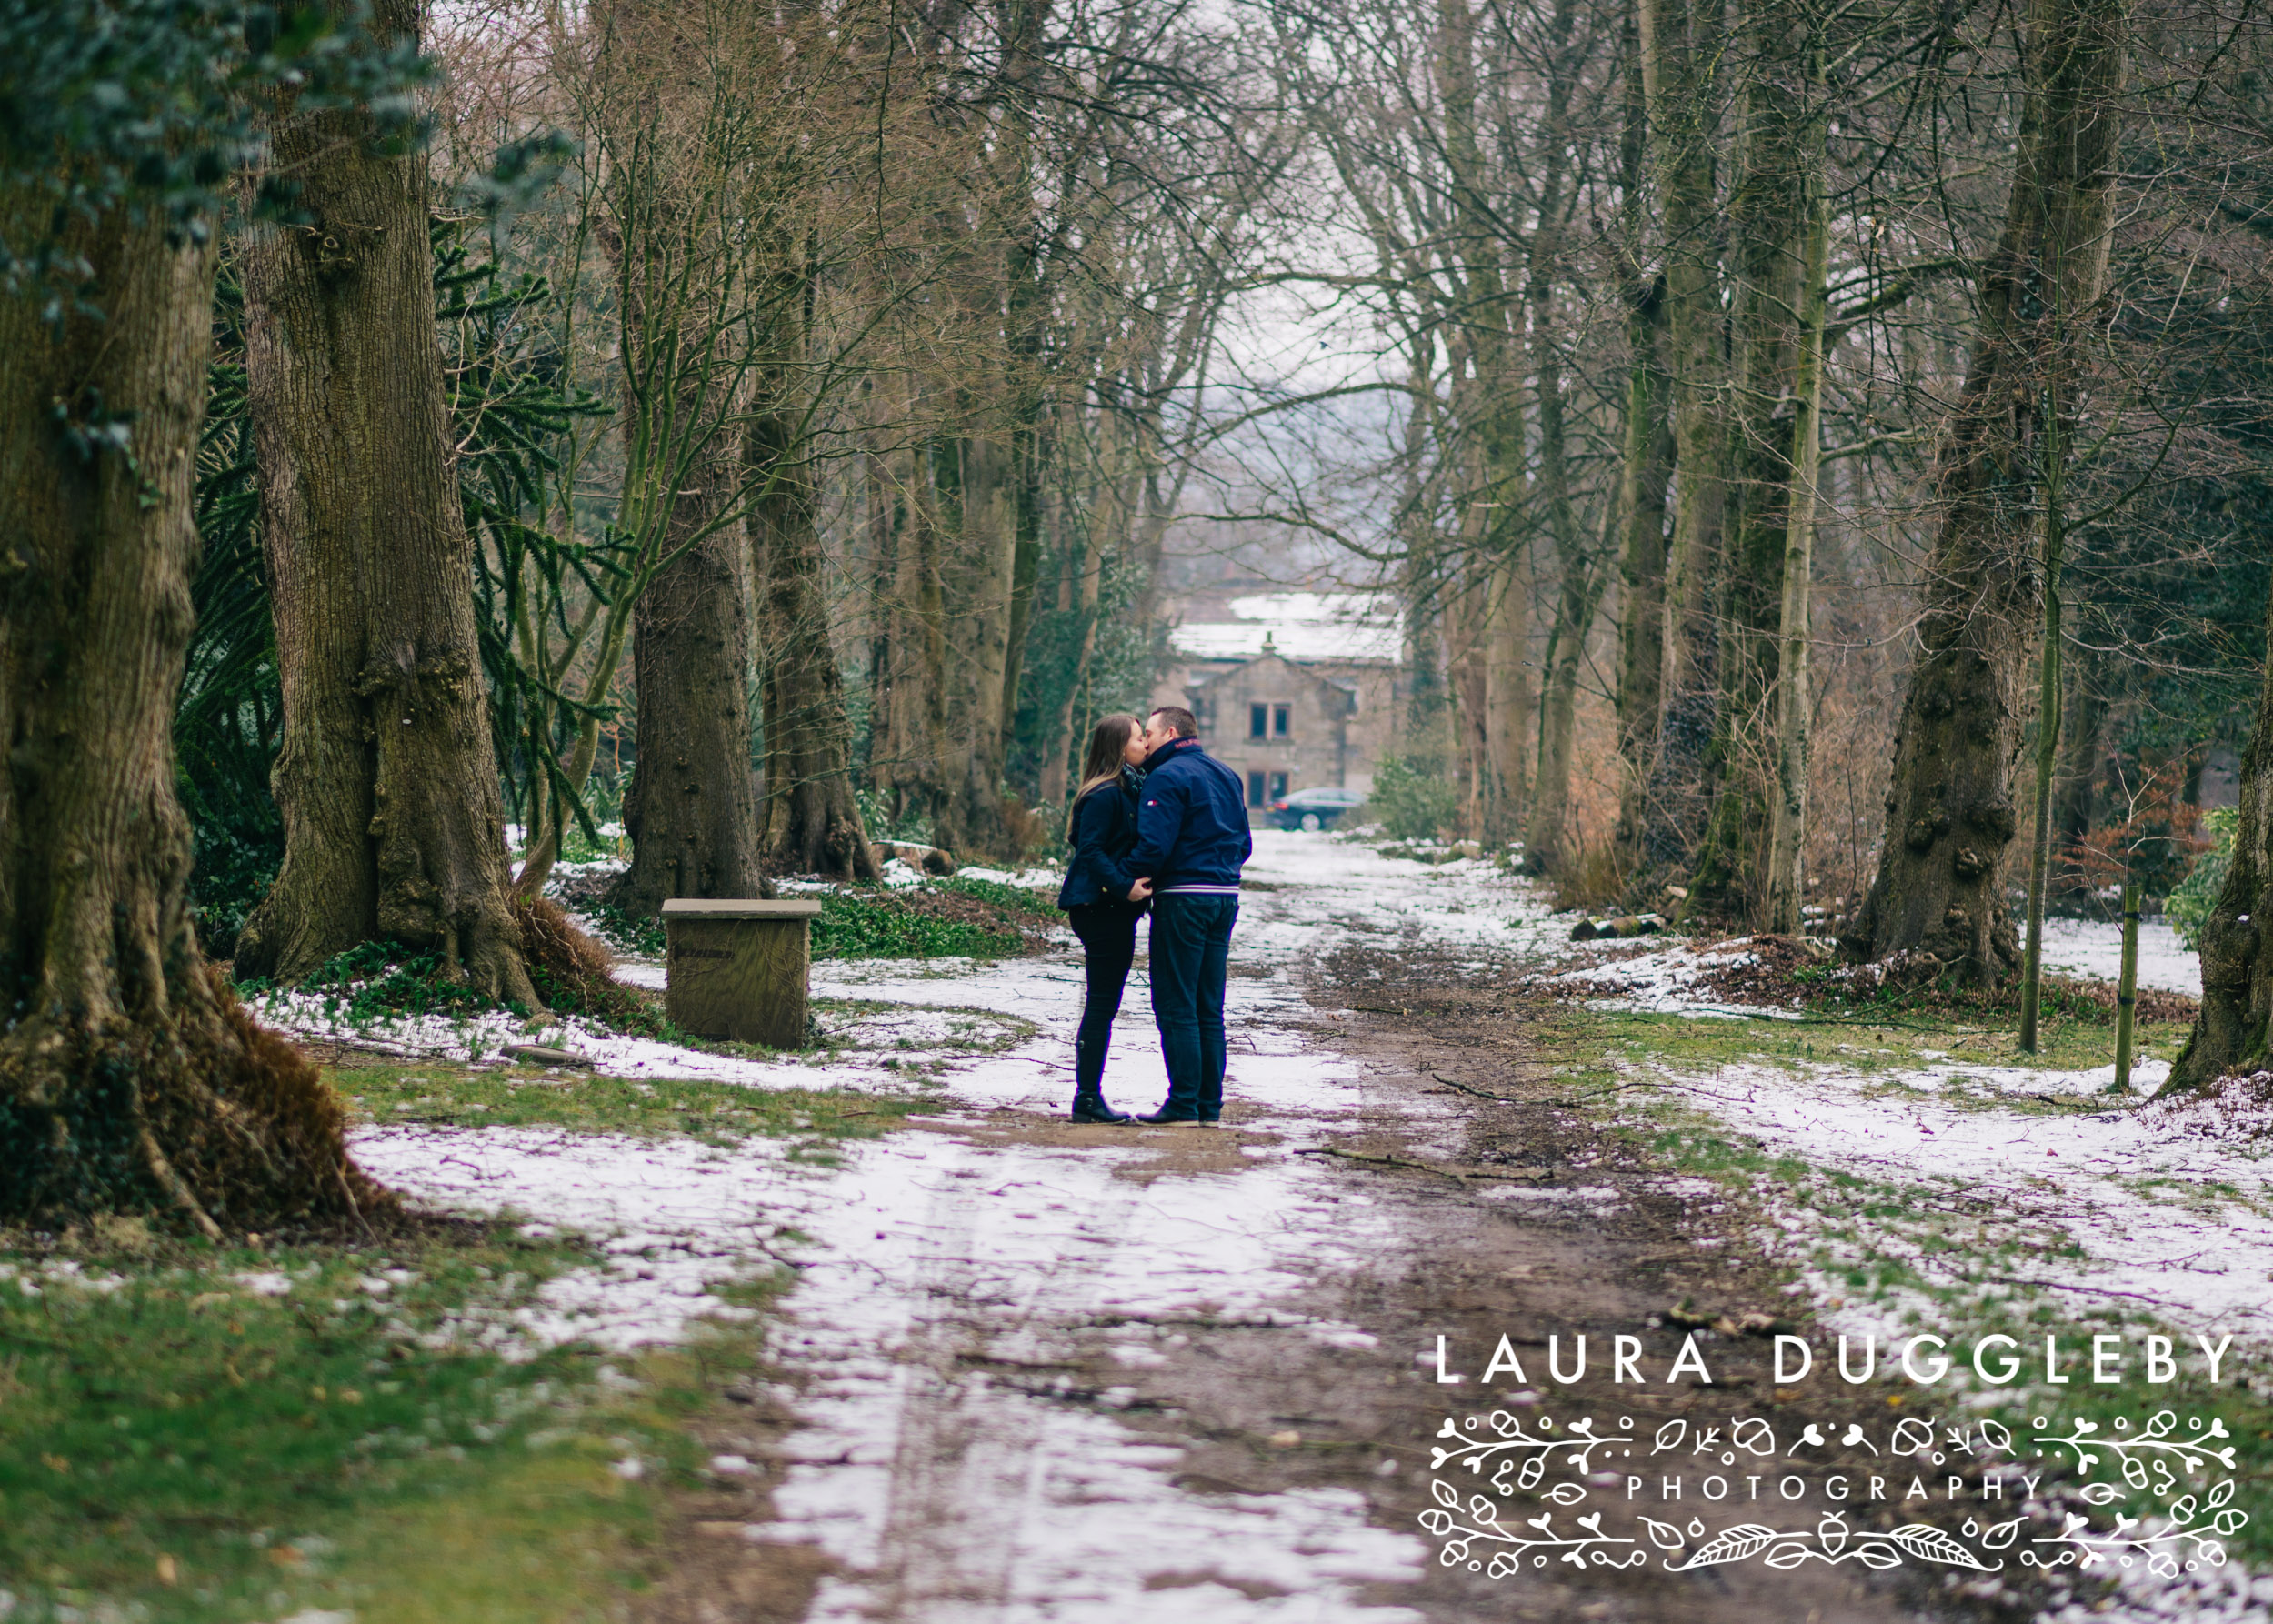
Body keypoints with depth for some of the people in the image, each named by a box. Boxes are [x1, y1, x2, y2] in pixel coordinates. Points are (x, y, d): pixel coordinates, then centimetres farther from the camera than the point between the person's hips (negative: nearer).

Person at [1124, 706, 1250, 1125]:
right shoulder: (1227, 776, 16)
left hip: (1183, 899, -8)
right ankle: (1210, 1102, 12)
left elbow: (1154, 844, -18)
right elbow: (1243, 844, 18)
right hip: (1225, 897, 8)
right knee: (1208, 1008, 12)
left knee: (1176, 1007, -4)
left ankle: (1184, 1103, -5)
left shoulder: (1168, 776, -10)